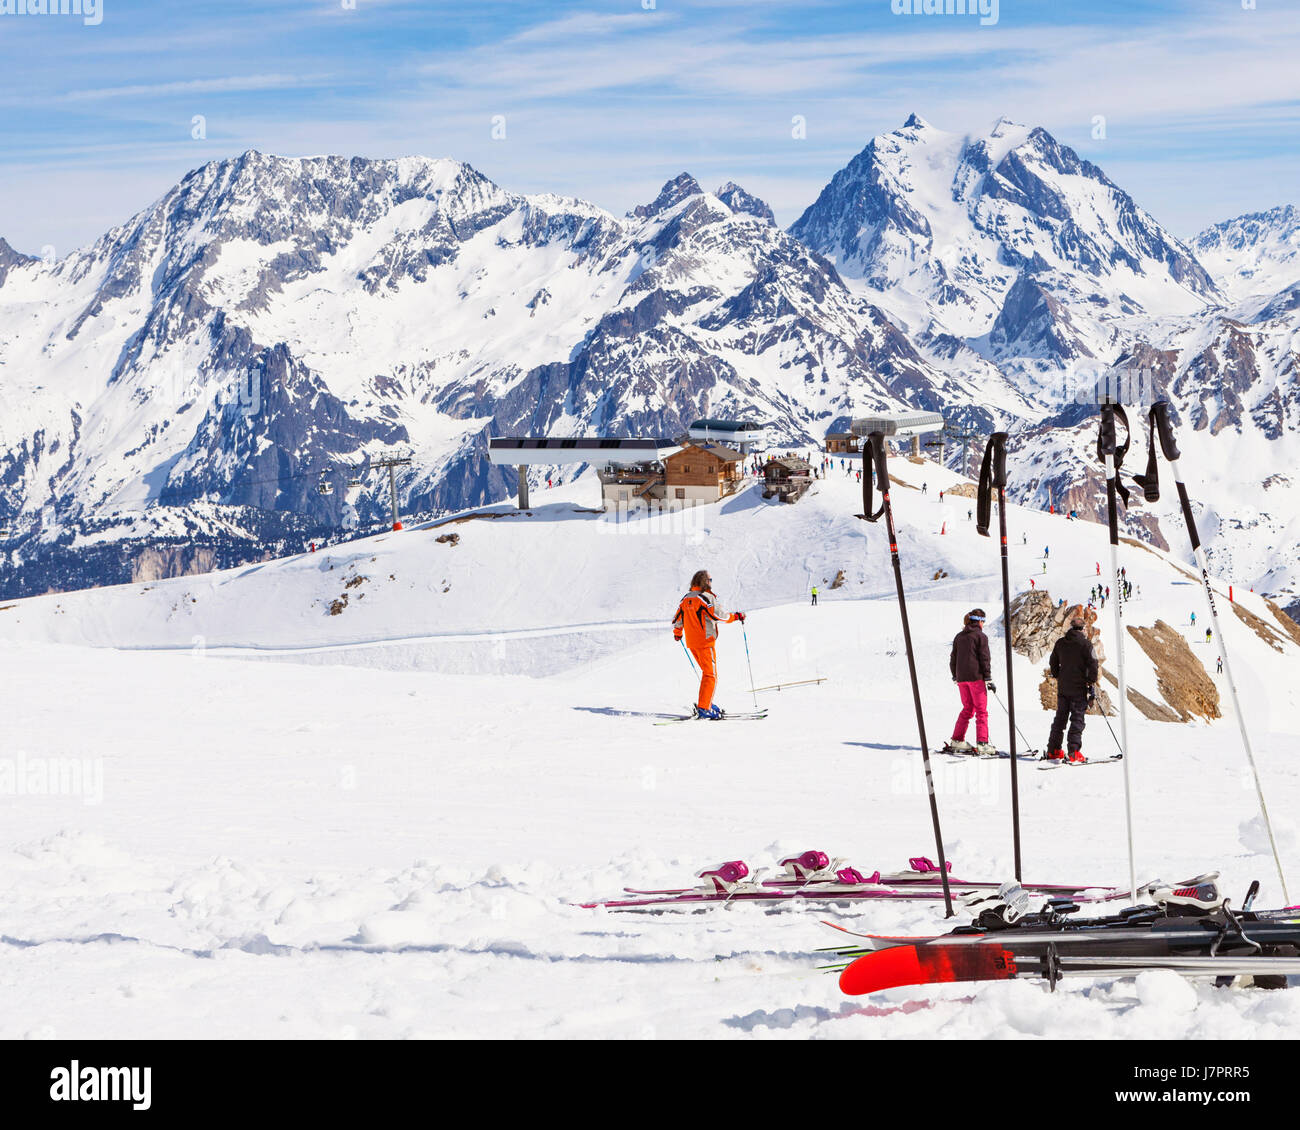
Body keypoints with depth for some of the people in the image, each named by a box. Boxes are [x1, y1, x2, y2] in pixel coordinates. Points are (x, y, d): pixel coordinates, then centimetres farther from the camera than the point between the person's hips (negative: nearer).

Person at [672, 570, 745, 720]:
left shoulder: (686, 599, 11)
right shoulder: (706, 598, -12)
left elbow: (678, 618, 18)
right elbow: (718, 616, -19)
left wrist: (677, 633, 36)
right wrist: (736, 617, -7)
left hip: (691, 642, 8)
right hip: (705, 641, -8)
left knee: (707, 672, 19)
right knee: (710, 675, -6)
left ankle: (706, 703, 18)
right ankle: (703, 708, -13)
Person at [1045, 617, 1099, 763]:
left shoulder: (1060, 643, 7)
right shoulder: (1086, 643, -9)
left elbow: (1053, 663, 16)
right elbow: (1092, 664, -12)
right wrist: (1092, 685, -4)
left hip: (1063, 687, 5)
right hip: (1079, 688, -5)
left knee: (1060, 718, 14)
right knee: (1077, 719, -3)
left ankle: (1053, 750, 16)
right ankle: (1073, 752, -12)